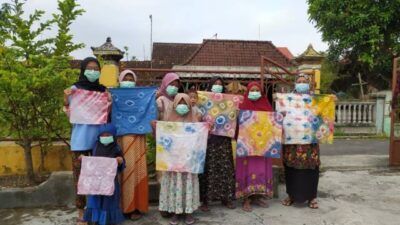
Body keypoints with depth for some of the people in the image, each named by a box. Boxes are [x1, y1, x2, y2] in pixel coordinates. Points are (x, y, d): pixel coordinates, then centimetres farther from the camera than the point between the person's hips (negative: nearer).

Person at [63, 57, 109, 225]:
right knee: (80, 174, 3)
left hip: (98, 138, 3)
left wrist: (109, 103, -8)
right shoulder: (75, 89, -2)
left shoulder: (102, 90, 6)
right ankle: (81, 209, 15)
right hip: (80, 139, -3)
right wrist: (66, 100, -19)